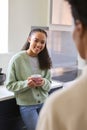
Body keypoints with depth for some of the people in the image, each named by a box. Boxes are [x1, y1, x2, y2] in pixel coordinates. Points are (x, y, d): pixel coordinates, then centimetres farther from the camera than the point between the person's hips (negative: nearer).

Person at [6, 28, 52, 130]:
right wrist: (26, 84, -24)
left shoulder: (44, 60, 0)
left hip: (44, 103, 4)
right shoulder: (17, 59, -12)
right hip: (27, 105, -4)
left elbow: (49, 84, 5)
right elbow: (9, 85, -8)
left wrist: (43, 83, -17)